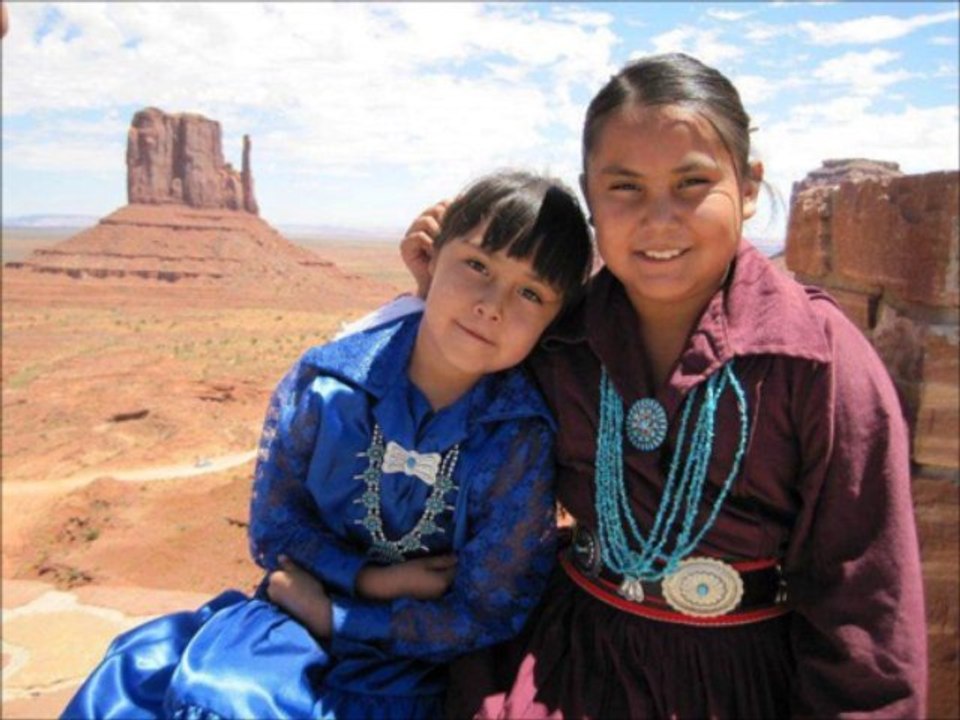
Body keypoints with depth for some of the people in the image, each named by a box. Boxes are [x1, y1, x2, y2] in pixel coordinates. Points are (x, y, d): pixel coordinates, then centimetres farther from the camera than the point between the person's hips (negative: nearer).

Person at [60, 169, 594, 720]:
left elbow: (484, 617, -11)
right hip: (301, 606, 3)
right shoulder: (325, 383, -12)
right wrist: (370, 579, -16)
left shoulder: (520, 442, -17)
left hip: (406, 659, -2)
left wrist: (331, 617, -12)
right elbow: (274, 526, -1)